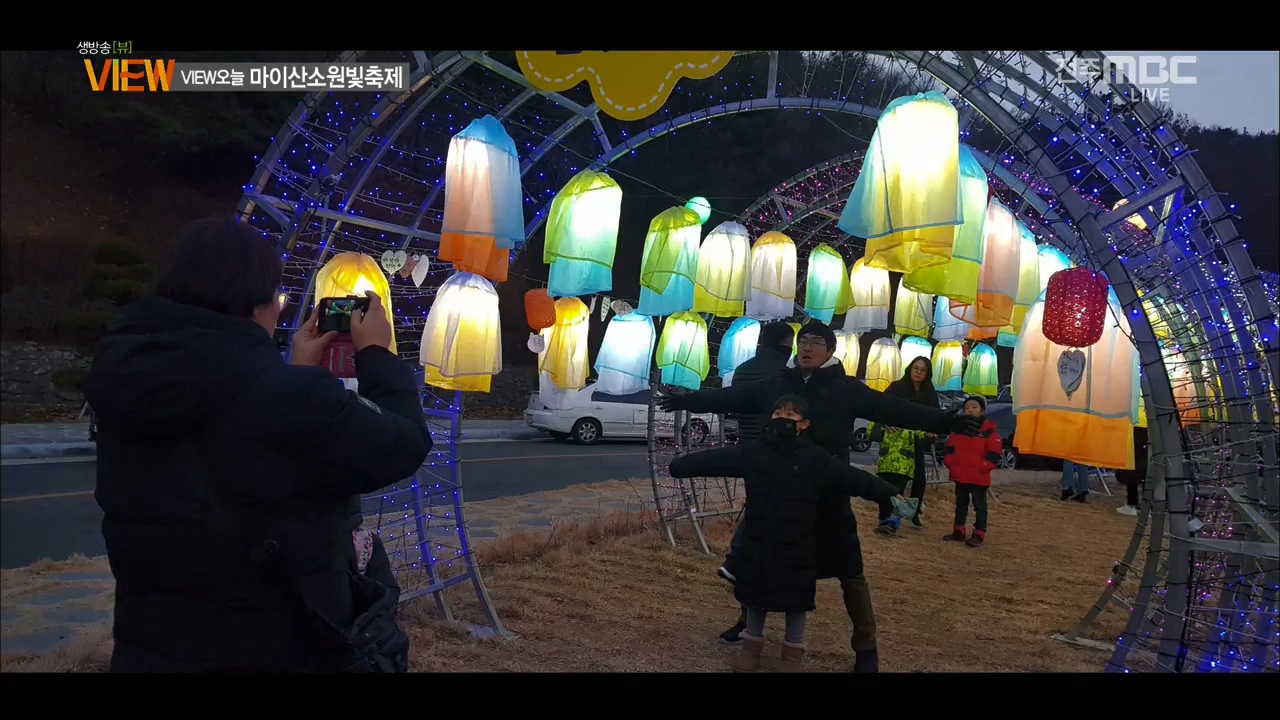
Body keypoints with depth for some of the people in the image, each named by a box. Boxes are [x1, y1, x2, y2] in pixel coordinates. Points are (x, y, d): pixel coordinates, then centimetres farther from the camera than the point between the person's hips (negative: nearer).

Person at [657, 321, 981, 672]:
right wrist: (689, 400, 16)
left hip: (828, 494, -3)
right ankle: (750, 618, 41)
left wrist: (943, 421, -19)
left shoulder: (847, 389, -5)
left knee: (848, 569, 2)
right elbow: (732, 397, 11)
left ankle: (866, 645, 18)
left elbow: (893, 409, -9)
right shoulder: (775, 385, 3)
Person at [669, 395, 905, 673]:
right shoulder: (752, 452, -2)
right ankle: (752, 645, 34)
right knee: (755, 594, 15)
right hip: (757, 542, 3)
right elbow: (715, 459, 0)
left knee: (796, 598, 10)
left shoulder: (816, 459, -9)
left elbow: (853, 477, -14)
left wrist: (890, 494, -22)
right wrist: (677, 465, -1)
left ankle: (793, 651, 29)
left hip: (797, 546, -2)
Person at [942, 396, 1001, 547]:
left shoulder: (989, 430, -8)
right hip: (959, 475, 6)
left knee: (979, 505, 1)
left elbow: (994, 454, -10)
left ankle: (979, 534, 5)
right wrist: (950, 463, 3)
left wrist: (983, 466, -16)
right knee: (961, 503, 14)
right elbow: (950, 448, 15)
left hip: (979, 476, -5)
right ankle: (959, 531, 22)